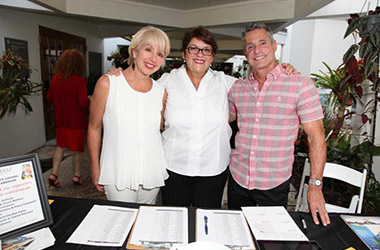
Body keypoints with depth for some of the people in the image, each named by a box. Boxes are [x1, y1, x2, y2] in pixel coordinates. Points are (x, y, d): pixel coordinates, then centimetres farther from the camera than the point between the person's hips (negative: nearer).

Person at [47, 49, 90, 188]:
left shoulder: (55, 78, -1)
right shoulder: (79, 80, -19)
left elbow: (49, 97, 8)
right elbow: (83, 103, -21)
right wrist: (90, 100, -1)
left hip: (60, 119, 5)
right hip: (76, 120, -5)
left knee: (60, 145, 19)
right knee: (78, 148, 11)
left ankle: (54, 174, 13)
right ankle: (77, 175, 21)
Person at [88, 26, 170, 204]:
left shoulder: (160, 92, 1)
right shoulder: (107, 84, -8)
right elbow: (94, 128, -1)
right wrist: (95, 168, 1)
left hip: (152, 174, 3)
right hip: (118, 175, -3)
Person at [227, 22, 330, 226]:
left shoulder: (300, 85, -9)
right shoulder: (237, 88, 3)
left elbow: (316, 136, -10)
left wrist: (315, 185, -13)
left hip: (275, 184, -3)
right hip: (238, 179, 4)